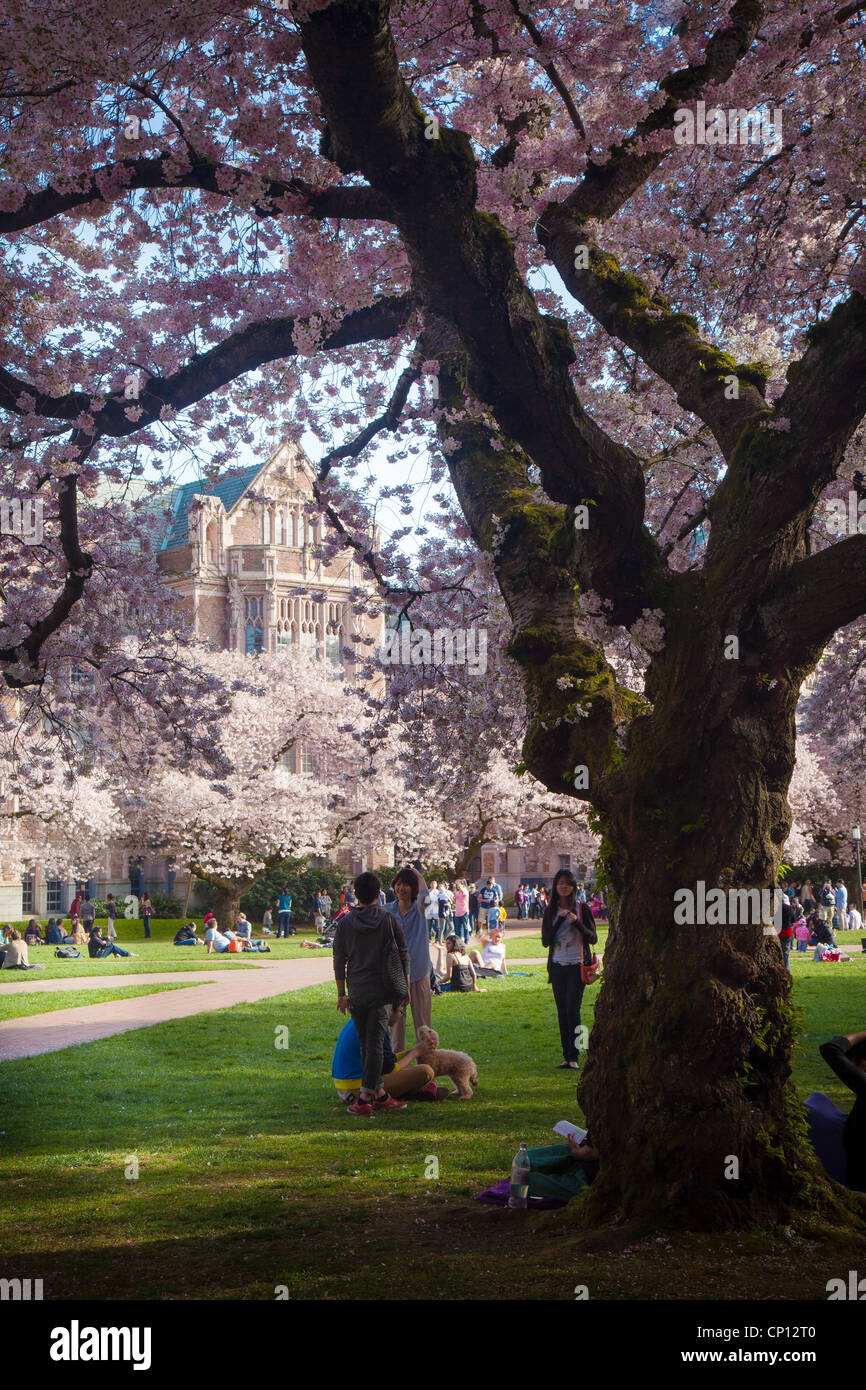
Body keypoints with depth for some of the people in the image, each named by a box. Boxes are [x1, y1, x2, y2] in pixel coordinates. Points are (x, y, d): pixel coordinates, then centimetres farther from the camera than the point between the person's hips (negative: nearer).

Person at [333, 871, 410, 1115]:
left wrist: (341, 994, 13)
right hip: (382, 992, -2)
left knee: (366, 1044, 12)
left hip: (356, 994, 2)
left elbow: (339, 962, 5)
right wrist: (405, 989, 11)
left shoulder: (345, 923, 1)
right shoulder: (389, 920, -2)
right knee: (375, 1044, -2)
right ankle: (365, 1097, -9)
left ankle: (379, 1093, 15)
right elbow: (403, 957, 2)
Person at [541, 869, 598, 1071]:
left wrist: (576, 922, -18)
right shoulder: (550, 911, 6)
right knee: (562, 1012, 5)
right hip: (557, 967, 3)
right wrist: (560, 920, -12)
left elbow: (593, 938, -3)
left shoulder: (582, 909, -1)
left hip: (577, 966, -3)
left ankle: (574, 1056, -5)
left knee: (573, 1010, -10)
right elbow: (545, 941, -1)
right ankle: (566, 1055, 11)